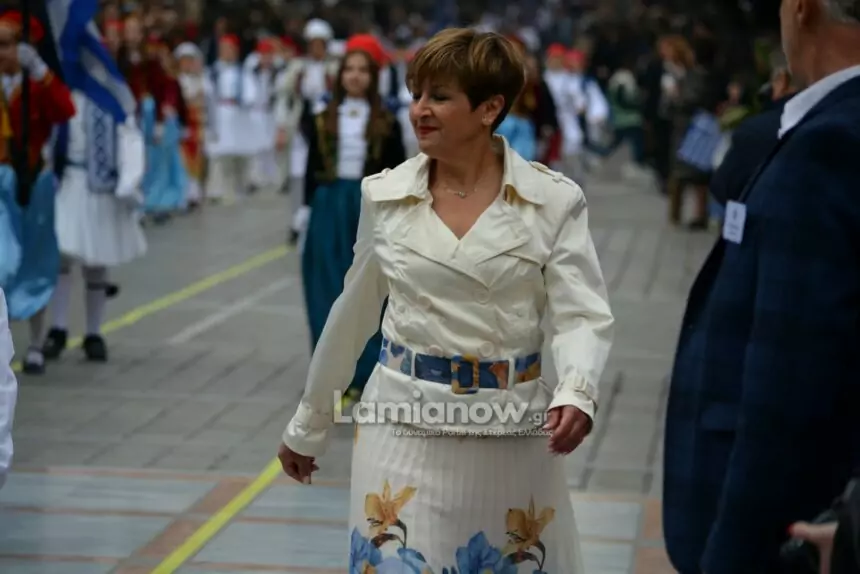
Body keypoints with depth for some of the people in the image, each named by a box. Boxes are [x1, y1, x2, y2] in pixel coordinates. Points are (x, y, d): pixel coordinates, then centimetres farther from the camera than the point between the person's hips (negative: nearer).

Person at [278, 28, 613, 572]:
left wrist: (576, 393, -32)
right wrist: (310, 424, 18)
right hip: (407, 427, 1)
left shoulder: (555, 201, -6)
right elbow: (353, 315, 12)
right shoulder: (384, 196, 2)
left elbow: (584, 314, -11)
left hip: (510, 432, -1)